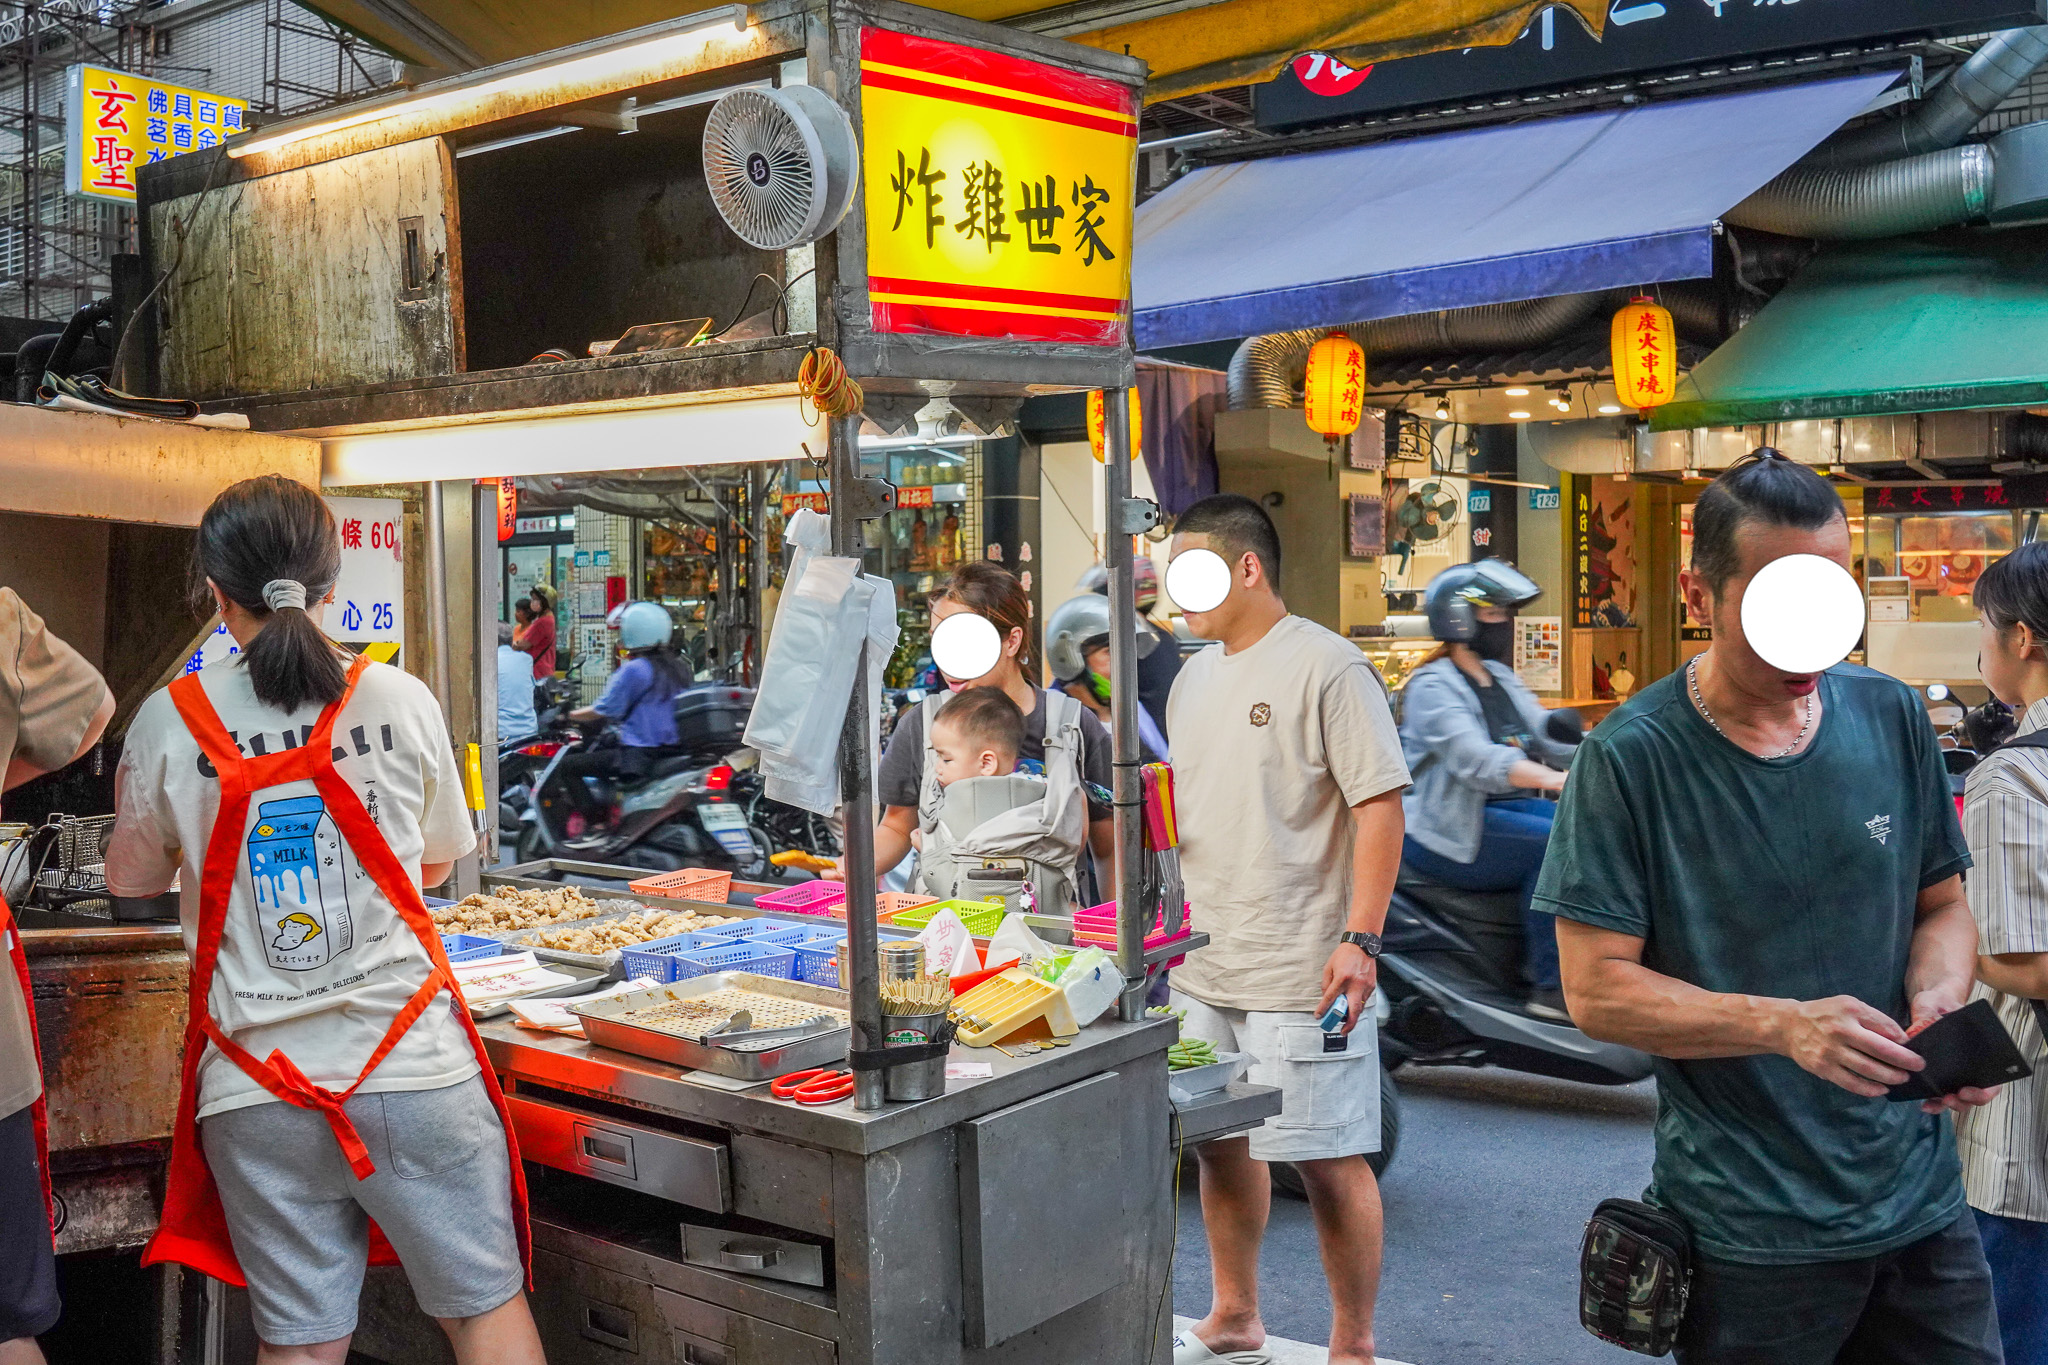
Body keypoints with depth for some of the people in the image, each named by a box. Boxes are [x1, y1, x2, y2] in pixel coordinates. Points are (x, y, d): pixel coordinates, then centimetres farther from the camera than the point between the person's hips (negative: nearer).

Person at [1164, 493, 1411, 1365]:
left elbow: (1380, 804, -15)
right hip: (1201, 967, 8)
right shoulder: (1193, 679, 14)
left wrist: (1360, 939, -20)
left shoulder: (1326, 666, -11)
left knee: (1326, 1158, 1)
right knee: (1221, 1140, 16)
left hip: (1299, 971, -8)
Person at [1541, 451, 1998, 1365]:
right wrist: (1784, 1025, -26)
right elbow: (1596, 989, -13)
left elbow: (1942, 906, 12)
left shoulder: (1892, 719, 1)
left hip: (1921, 1200, 5)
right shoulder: (1632, 756, -13)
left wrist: (1939, 998, -10)